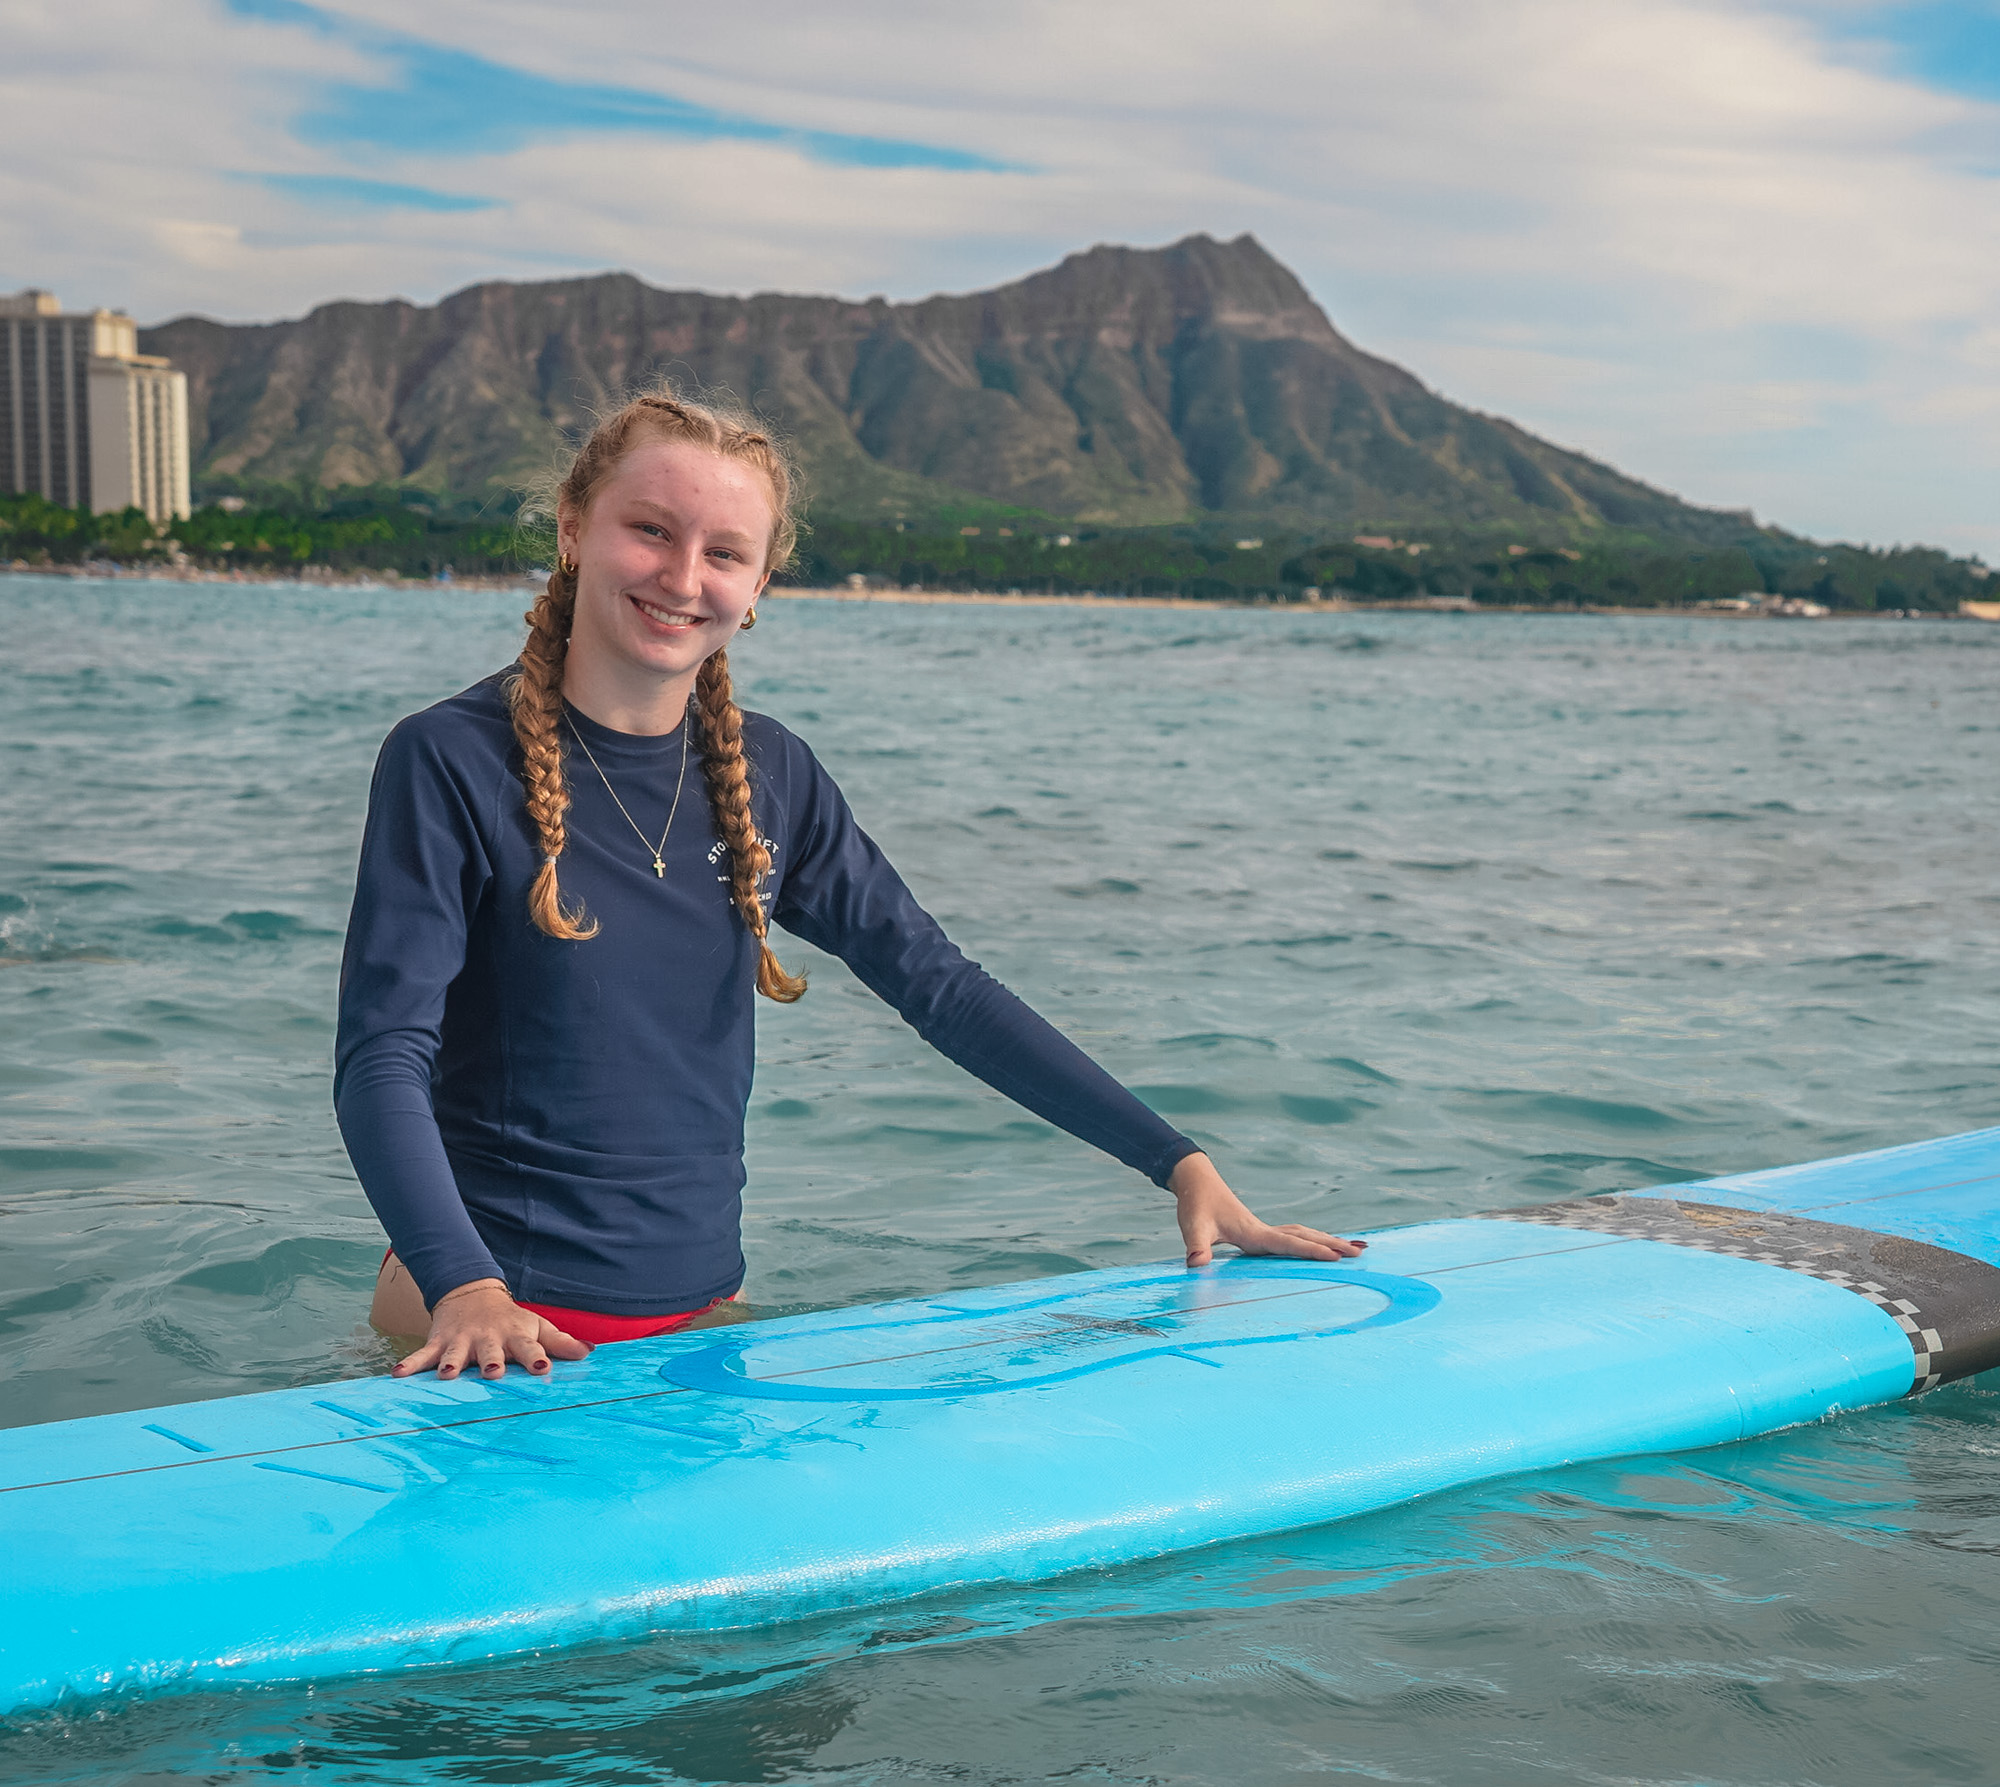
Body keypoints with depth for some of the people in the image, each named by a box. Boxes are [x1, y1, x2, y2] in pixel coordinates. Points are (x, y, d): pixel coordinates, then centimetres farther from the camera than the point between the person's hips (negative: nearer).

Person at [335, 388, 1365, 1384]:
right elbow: (382, 1057, -16)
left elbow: (941, 988, 6)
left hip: (700, 1311, 5)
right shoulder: (451, 763, -9)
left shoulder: (766, 776, 6)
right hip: (501, 1326, -4)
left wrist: (1179, 1163, 1)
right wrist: (466, 1290, -33)